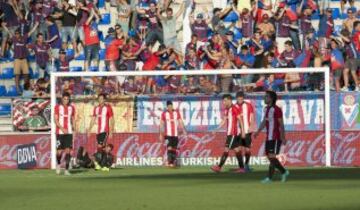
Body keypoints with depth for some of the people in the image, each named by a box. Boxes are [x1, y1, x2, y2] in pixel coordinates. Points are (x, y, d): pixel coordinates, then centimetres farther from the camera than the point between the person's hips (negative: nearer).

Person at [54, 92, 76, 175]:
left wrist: (74, 130, 6)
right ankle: (58, 164, 28)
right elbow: (56, 120, -5)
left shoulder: (71, 108, 10)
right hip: (60, 132, -2)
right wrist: (62, 128, -16)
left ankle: (66, 170, -6)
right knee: (59, 151, -2)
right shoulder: (57, 107, 0)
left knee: (68, 150, -7)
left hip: (69, 132, 2)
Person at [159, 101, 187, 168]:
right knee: (170, 148, -13)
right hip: (168, 134, -3)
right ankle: (170, 163, -13)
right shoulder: (164, 114, -1)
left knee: (174, 149, 4)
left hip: (175, 134, 3)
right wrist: (161, 134, 2)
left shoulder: (176, 113, 5)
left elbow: (180, 122, 8)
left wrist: (184, 130, 0)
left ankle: (174, 163, 11)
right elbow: (161, 124, 4)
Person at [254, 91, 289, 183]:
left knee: (272, 156, -9)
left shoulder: (276, 109, -13)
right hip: (269, 137, 9)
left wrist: (283, 137, -17)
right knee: (270, 156, 11)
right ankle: (284, 172, 24)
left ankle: (269, 177, -8)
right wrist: (258, 131, 5)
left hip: (276, 138, -9)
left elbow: (281, 124, -14)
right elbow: (264, 122, 17)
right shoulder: (267, 109, 13)